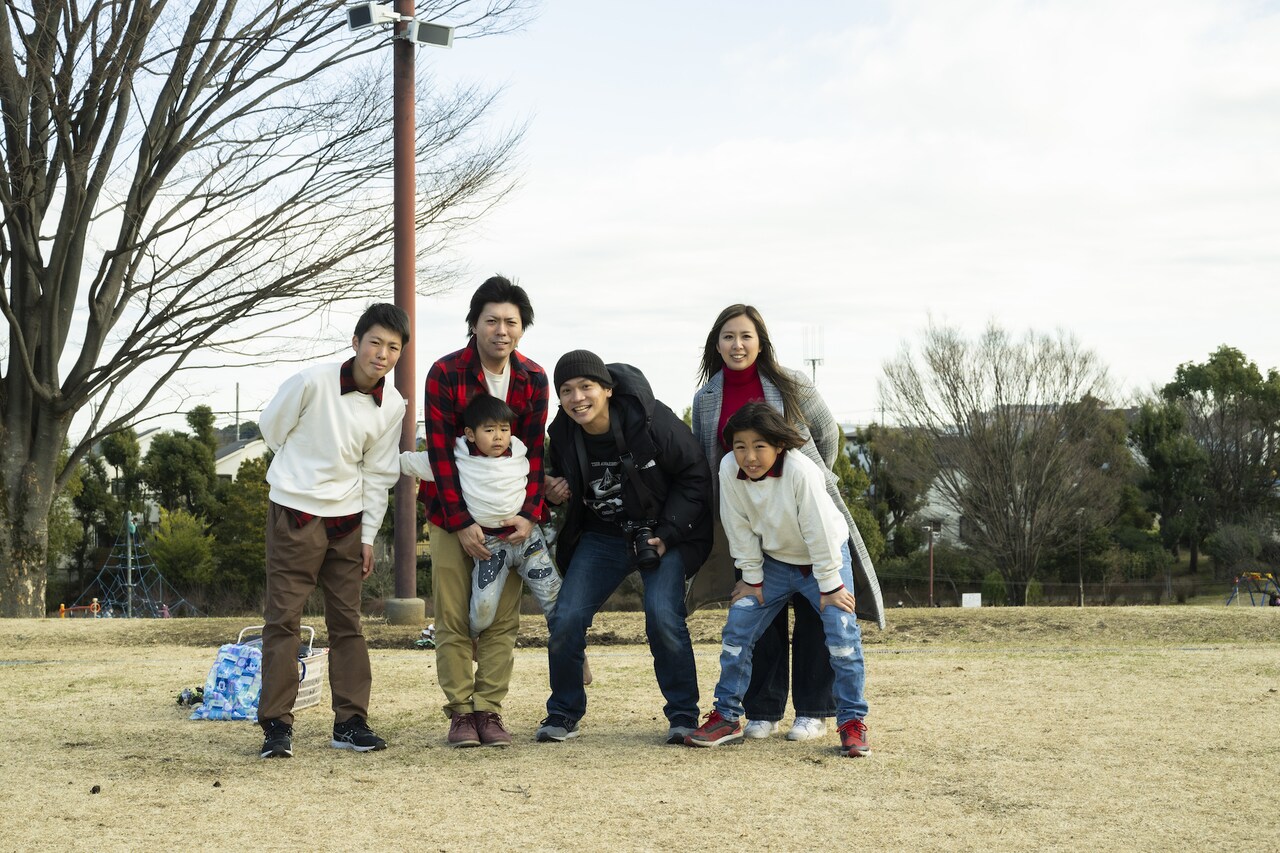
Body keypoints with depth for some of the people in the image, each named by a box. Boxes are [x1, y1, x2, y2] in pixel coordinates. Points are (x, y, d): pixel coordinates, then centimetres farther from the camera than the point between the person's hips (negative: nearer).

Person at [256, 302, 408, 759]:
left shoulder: (393, 405, -1)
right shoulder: (312, 383, -16)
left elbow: (377, 473, 7)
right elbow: (271, 428, 0)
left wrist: (368, 536, 5)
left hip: (348, 520, 4)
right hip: (296, 515, -4)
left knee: (347, 621, 7)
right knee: (283, 619, -4)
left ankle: (350, 722, 14)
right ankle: (276, 726, 0)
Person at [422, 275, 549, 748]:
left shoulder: (533, 379, -1)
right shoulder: (445, 374, -11)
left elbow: (535, 451, 1)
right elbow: (440, 452, -12)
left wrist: (529, 514, -12)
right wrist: (461, 523, -17)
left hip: (509, 516, 2)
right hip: (452, 516, -2)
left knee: (502, 619, 1)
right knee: (453, 618, -1)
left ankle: (489, 709, 8)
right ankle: (460, 712, 6)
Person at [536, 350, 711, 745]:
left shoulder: (651, 420, -21)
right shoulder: (562, 434, -7)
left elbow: (695, 477, -11)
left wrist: (666, 534, -16)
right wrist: (552, 493, -10)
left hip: (662, 533, -4)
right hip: (600, 536, 4)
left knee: (663, 614, -22)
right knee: (566, 618, -8)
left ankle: (684, 715, -5)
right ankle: (563, 714, 12)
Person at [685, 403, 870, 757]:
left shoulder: (801, 471, -33)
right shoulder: (729, 469, -21)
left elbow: (819, 532, -26)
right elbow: (740, 529, -9)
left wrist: (829, 586, -20)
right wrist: (752, 579, -5)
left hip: (824, 558, -4)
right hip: (773, 560, 4)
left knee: (842, 633, -15)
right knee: (736, 629, -3)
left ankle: (852, 721, -2)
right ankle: (726, 717, 8)